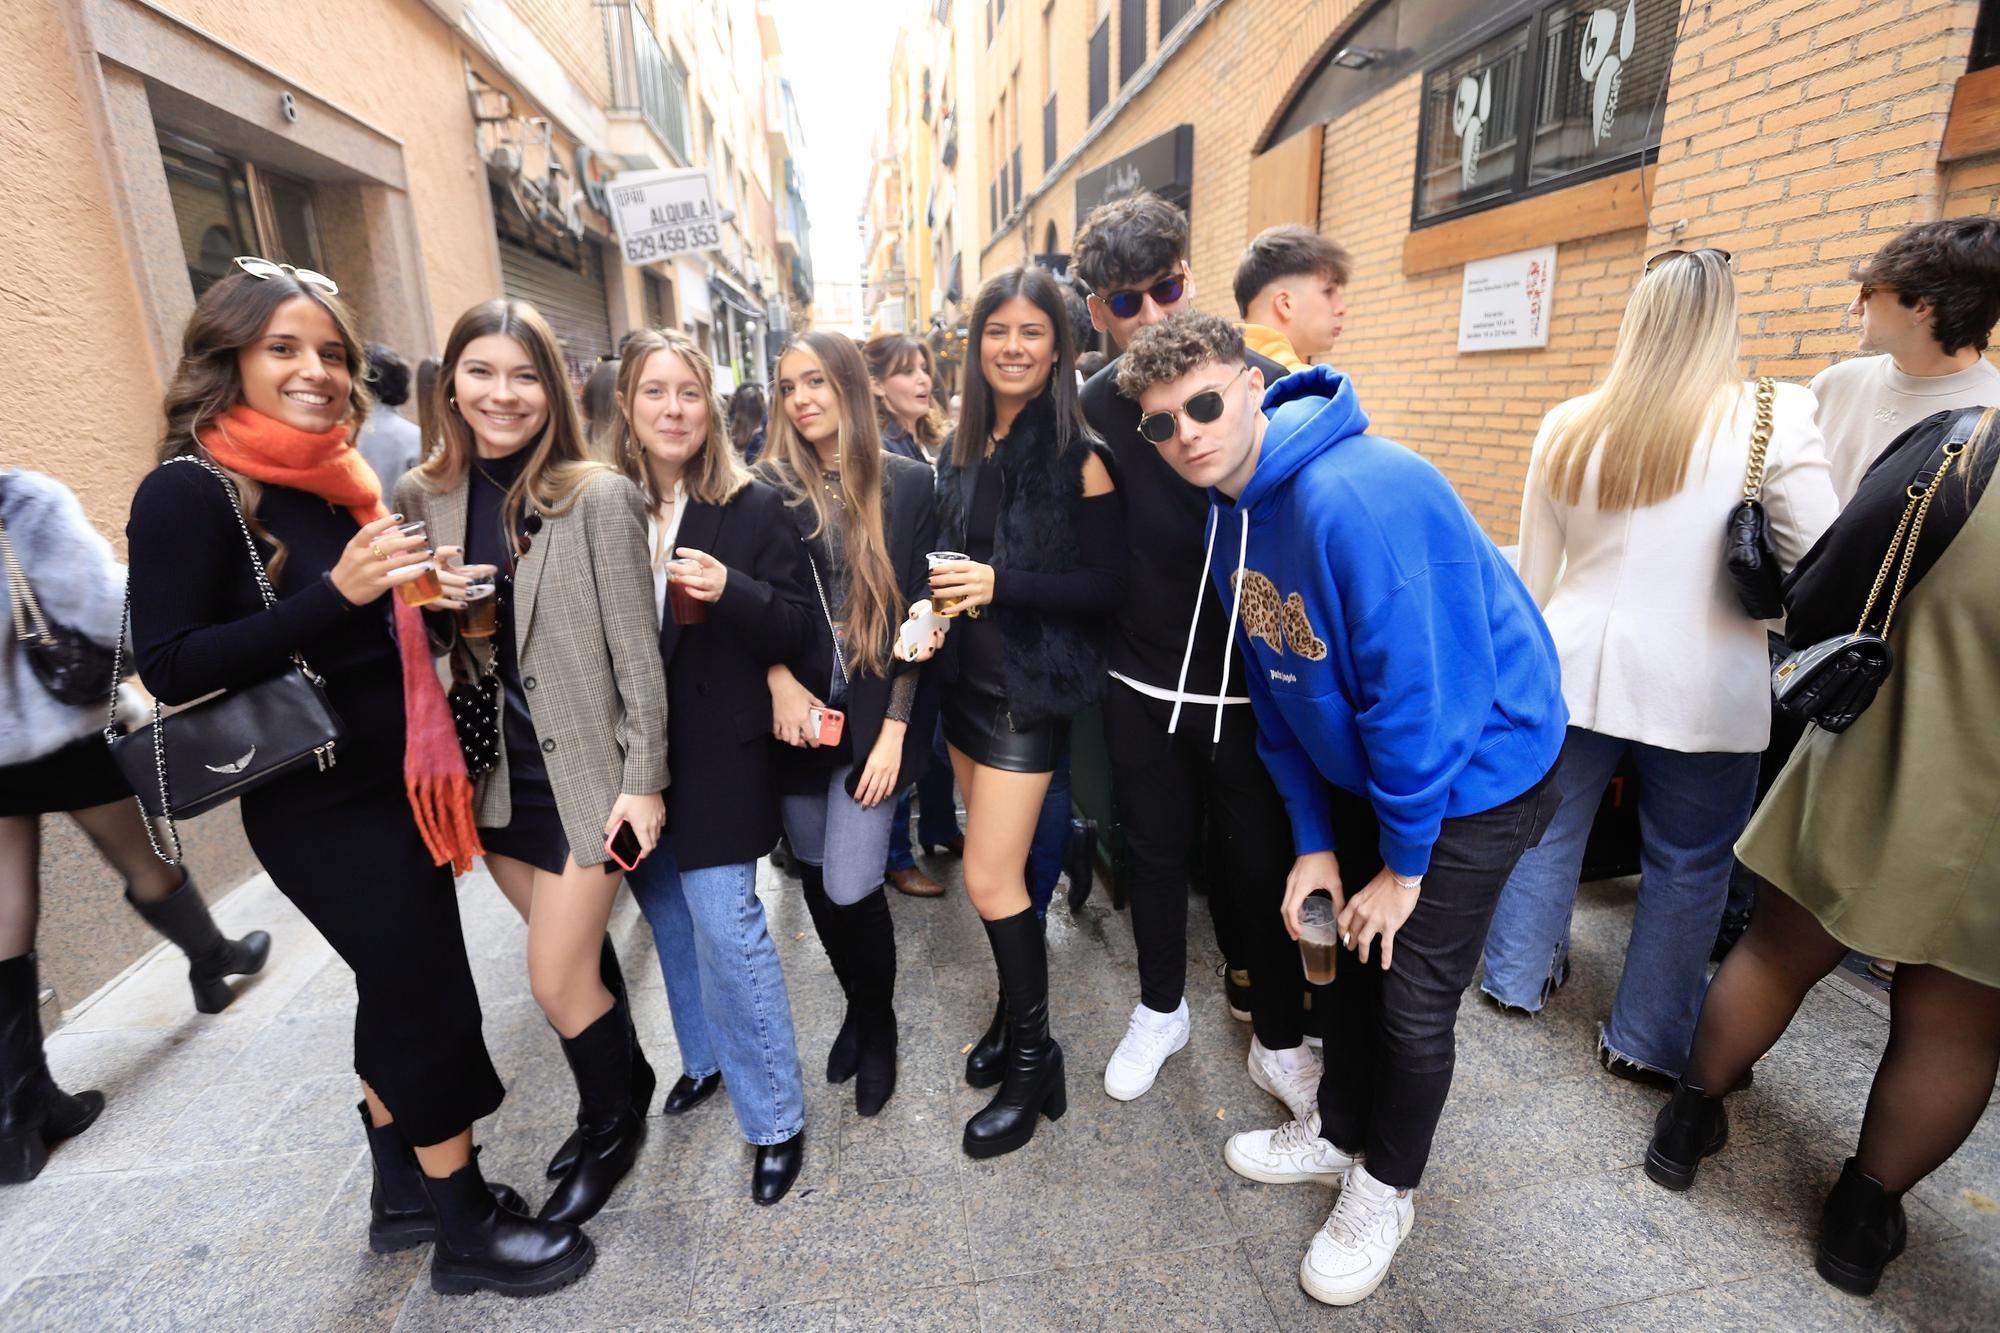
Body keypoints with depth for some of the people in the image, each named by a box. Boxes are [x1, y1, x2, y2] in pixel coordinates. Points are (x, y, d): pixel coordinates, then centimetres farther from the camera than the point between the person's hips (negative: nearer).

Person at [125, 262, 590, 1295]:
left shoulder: (334, 478, 9)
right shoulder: (190, 492, -13)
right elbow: (171, 668, -19)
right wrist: (335, 593, -26)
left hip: (396, 779, 8)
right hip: (316, 802, -8)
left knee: (399, 989, 17)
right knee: (430, 997, 1)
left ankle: (404, 1191, 37)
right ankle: (466, 1231, 21)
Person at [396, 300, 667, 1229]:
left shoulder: (597, 497, -14)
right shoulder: (422, 499, 2)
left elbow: (636, 651, -13)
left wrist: (645, 779, -12)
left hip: (587, 766, -5)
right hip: (493, 770, 5)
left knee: (557, 978, 3)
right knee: (578, 950, 20)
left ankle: (609, 1127, 33)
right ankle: (626, 1077, 47)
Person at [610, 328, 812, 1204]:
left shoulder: (752, 508, -6)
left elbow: (800, 625, -8)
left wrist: (731, 590, -24)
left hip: (716, 754, -4)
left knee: (725, 928, -3)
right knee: (669, 920, 17)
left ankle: (776, 1118, 15)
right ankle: (706, 1059, 40)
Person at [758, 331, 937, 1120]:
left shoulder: (907, 483, -1)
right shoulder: (769, 484, 2)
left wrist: (894, 727, -8)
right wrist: (777, 681, -13)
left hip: (872, 714, -2)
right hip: (795, 713, 3)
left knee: (851, 886, -5)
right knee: (815, 875, 12)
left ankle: (879, 1023, 25)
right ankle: (856, 1007, 39)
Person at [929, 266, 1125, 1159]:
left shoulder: (1078, 456, -12)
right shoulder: (963, 452, 8)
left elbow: (1105, 584, -14)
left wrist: (1000, 583, -23)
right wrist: (936, 604, -4)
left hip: (1031, 684, -6)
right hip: (965, 675, 6)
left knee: (990, 878, -4)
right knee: (1002, 863, 15)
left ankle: (1033, 1059, 16)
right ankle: (1020, 1013, 37)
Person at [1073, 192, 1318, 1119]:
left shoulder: (1262, 383, -10)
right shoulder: (1098, 403, 1)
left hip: (1251, 681, -3)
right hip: (1144, 681, 3)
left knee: (1261, 861, 10)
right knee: (1156, 851, 18)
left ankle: (1280, 1040, 33)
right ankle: (1161, 1009, 41)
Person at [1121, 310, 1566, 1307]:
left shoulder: (1358, 499, -32)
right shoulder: (1232, 515, -4)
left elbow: (1423, 693, -29)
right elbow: (1275, 692, 3)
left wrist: (1403, 864, -16)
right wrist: (1314, 840, 3)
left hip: (1477, 771, -7)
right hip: (1362, 766, 7)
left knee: (1414, 997, 4)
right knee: (1348, 953, 18)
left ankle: (1384, 1188, 32)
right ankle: (1340, 1131, 43)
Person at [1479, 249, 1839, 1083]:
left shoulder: (1569, 427, 1)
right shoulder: (1776, 420, -8)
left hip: (1576, 667, 3)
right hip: (1703, 686, -2)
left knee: (1547, 826, 18)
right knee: (1688, 865, 13)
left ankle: (1516, 975, 35)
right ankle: (1647, 1040, 26)